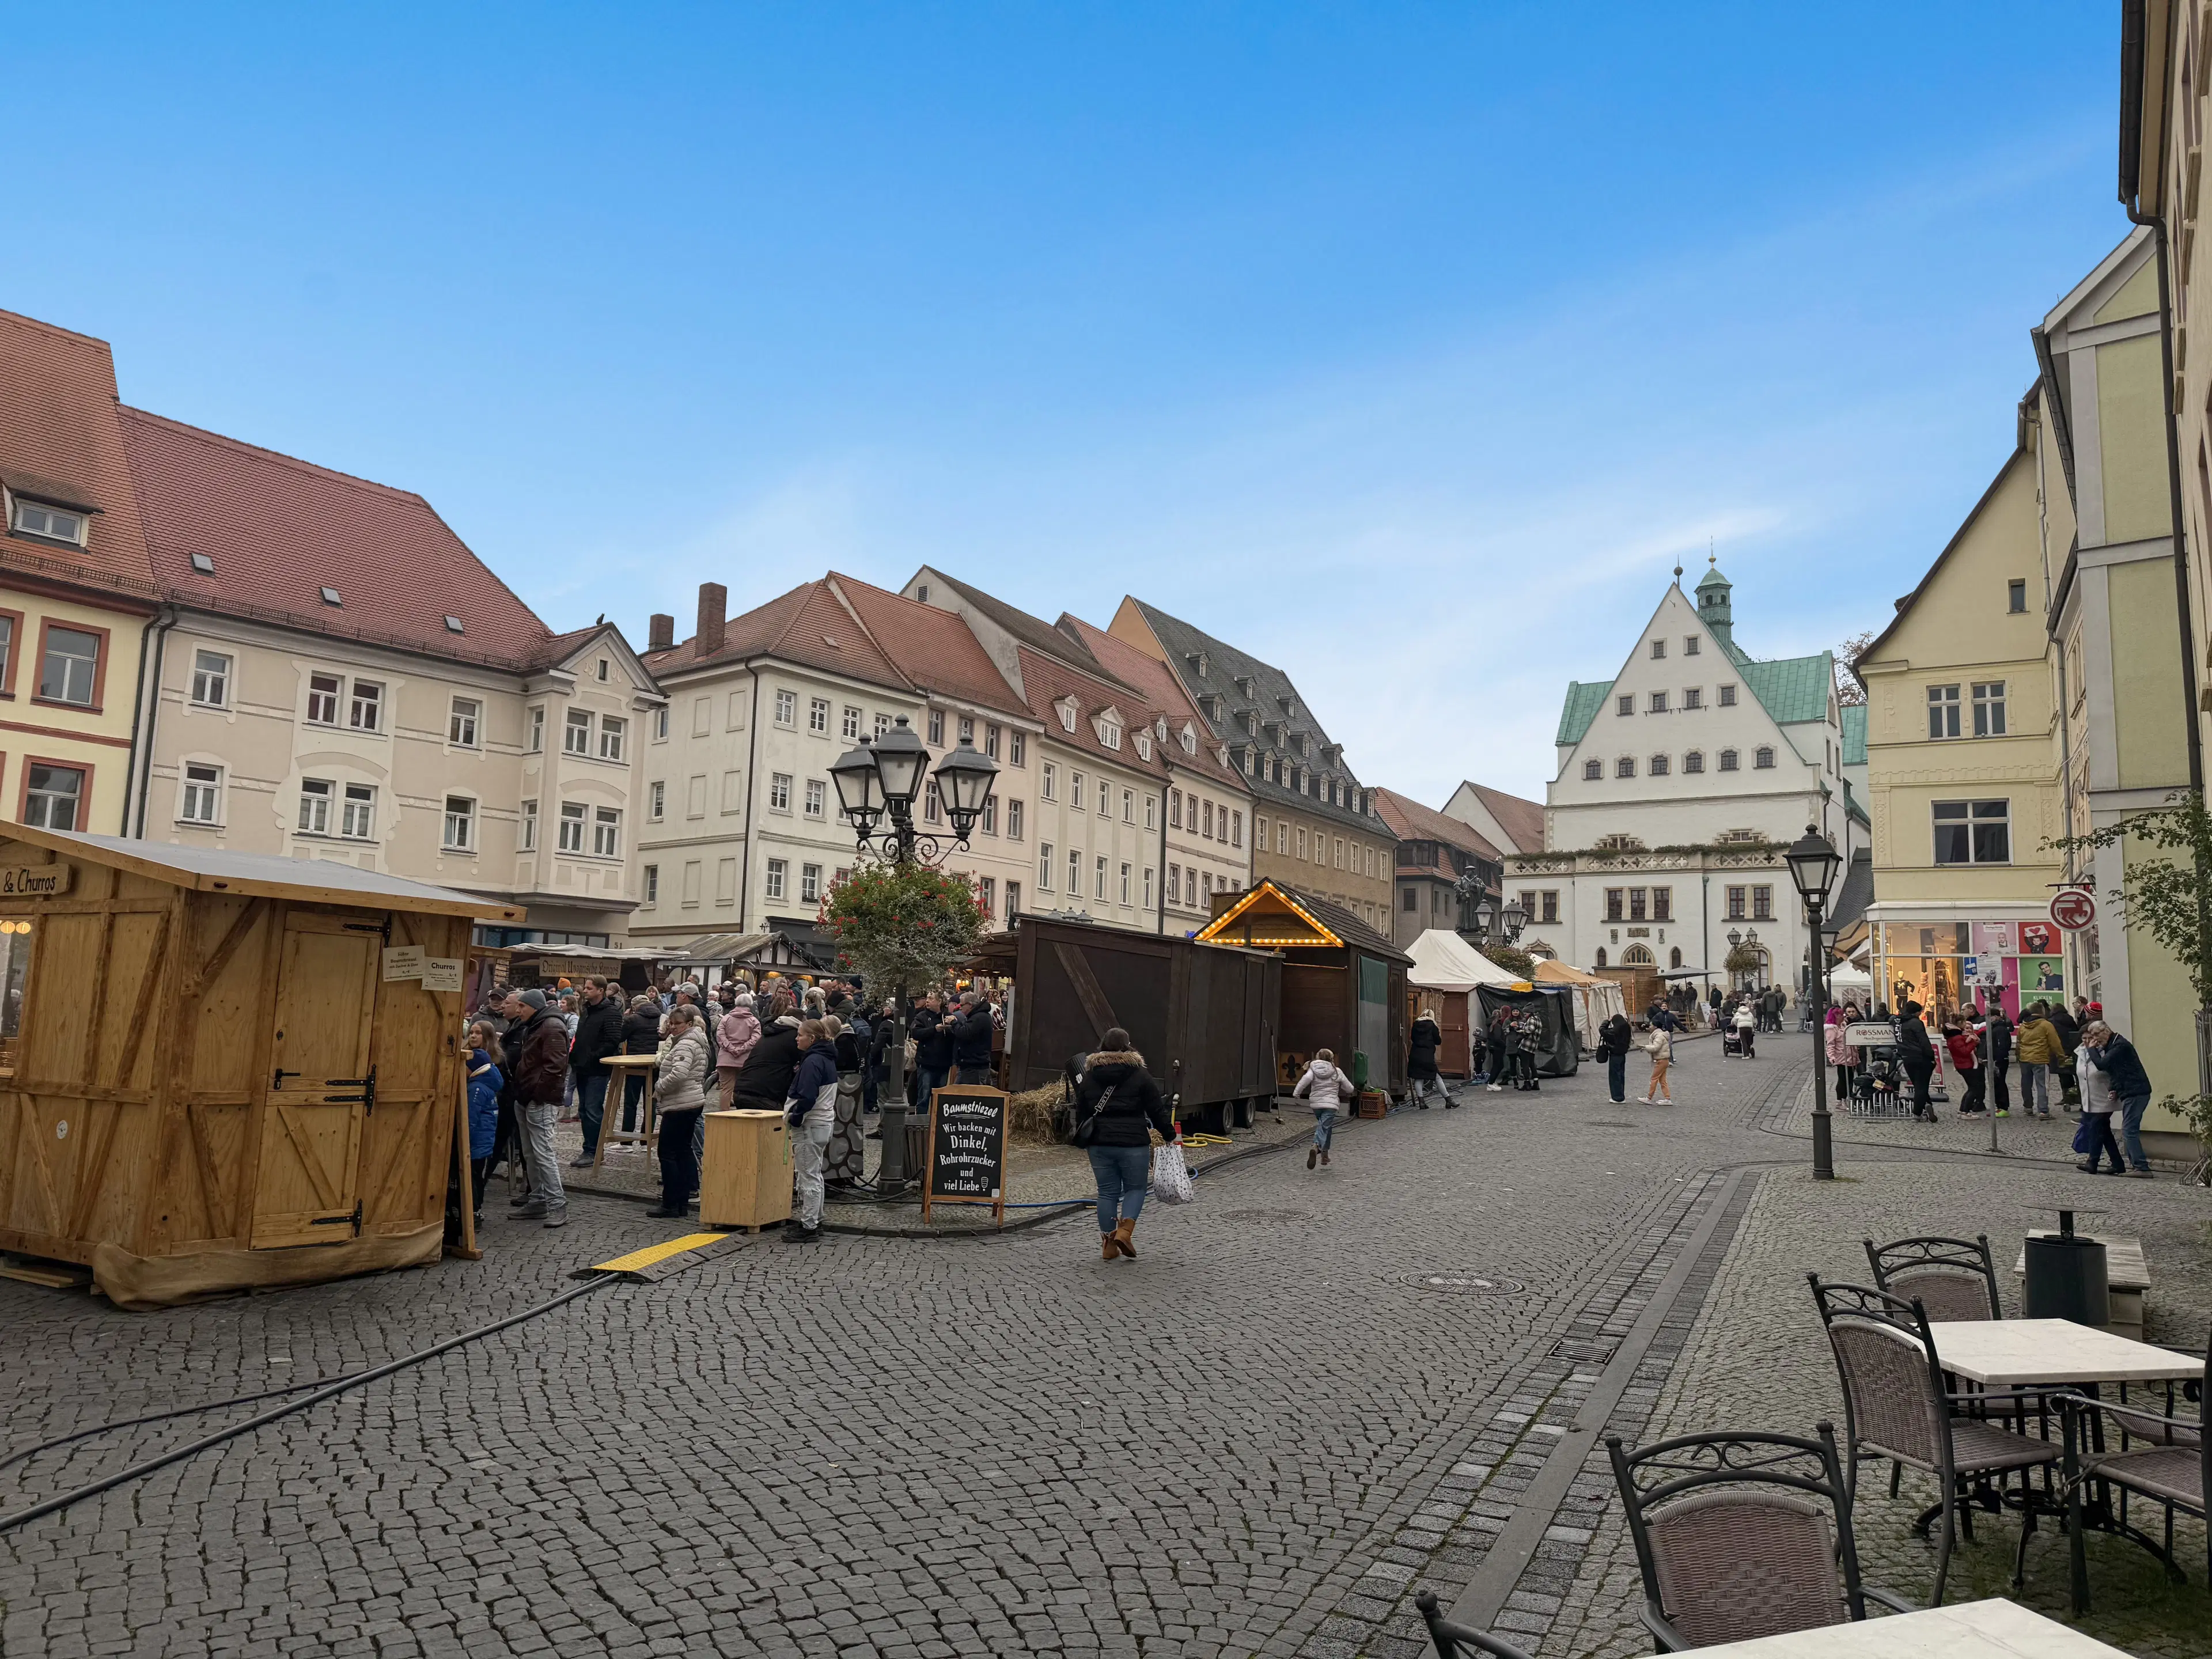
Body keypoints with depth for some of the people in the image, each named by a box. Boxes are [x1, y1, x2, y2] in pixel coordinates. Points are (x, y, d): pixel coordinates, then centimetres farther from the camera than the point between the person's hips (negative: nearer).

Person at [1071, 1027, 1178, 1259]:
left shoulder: (1089, 1075, 7)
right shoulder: (1139, 1074, -4)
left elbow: (1081, 1112, 13)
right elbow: (1157, 1110, -2)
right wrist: (1171, 1135, 8)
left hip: (1099, 1143, 4)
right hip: (1133, 1142, -3)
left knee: (1107, 1191, 11)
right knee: (1136, 1188, 10)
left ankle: (1108, 1244, 11)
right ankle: (1125, 1230, -10)